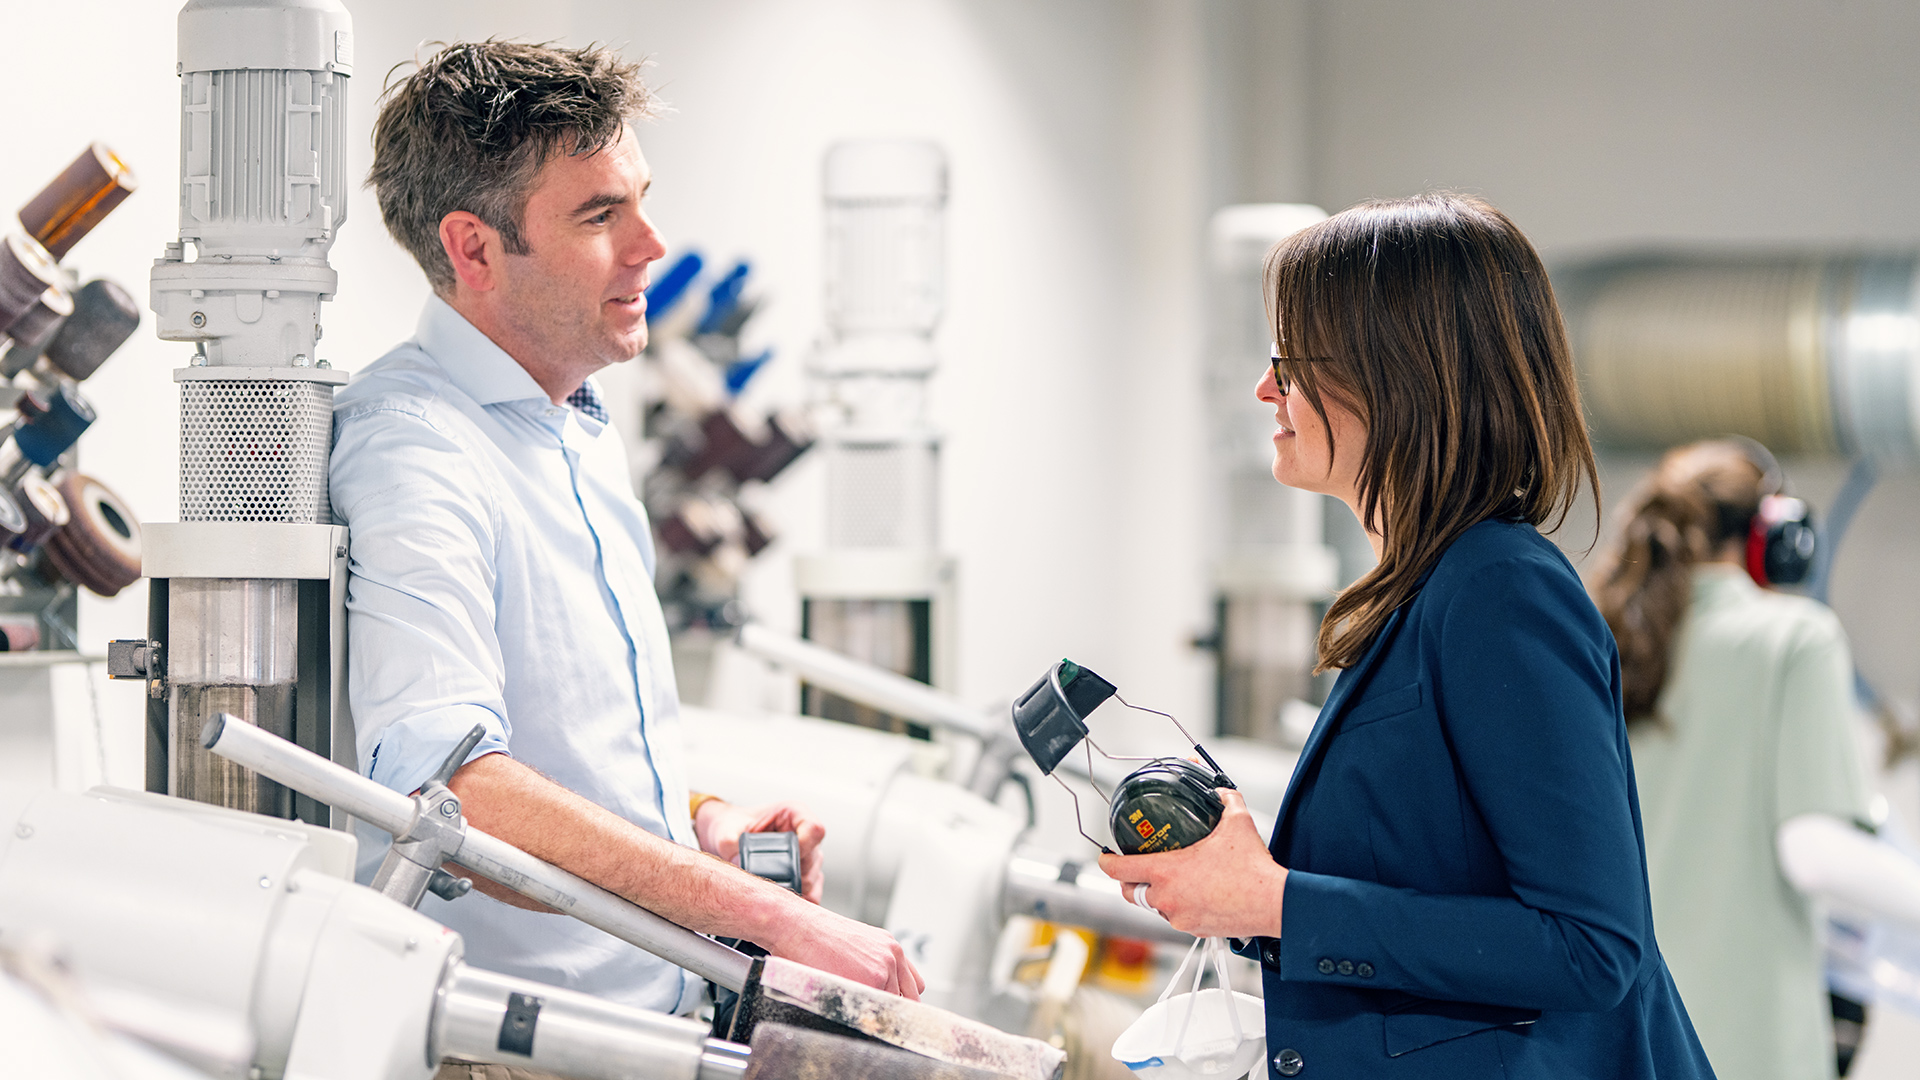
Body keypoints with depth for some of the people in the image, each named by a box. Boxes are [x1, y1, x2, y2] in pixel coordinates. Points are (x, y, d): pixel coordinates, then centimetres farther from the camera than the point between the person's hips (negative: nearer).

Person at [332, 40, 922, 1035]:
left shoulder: (581, 432, 18)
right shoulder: (410, 449, -14)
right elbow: (445, 787, -30)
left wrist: (695, 822, 11)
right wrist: (765, 915, -32)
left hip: (667, 1017, 9)